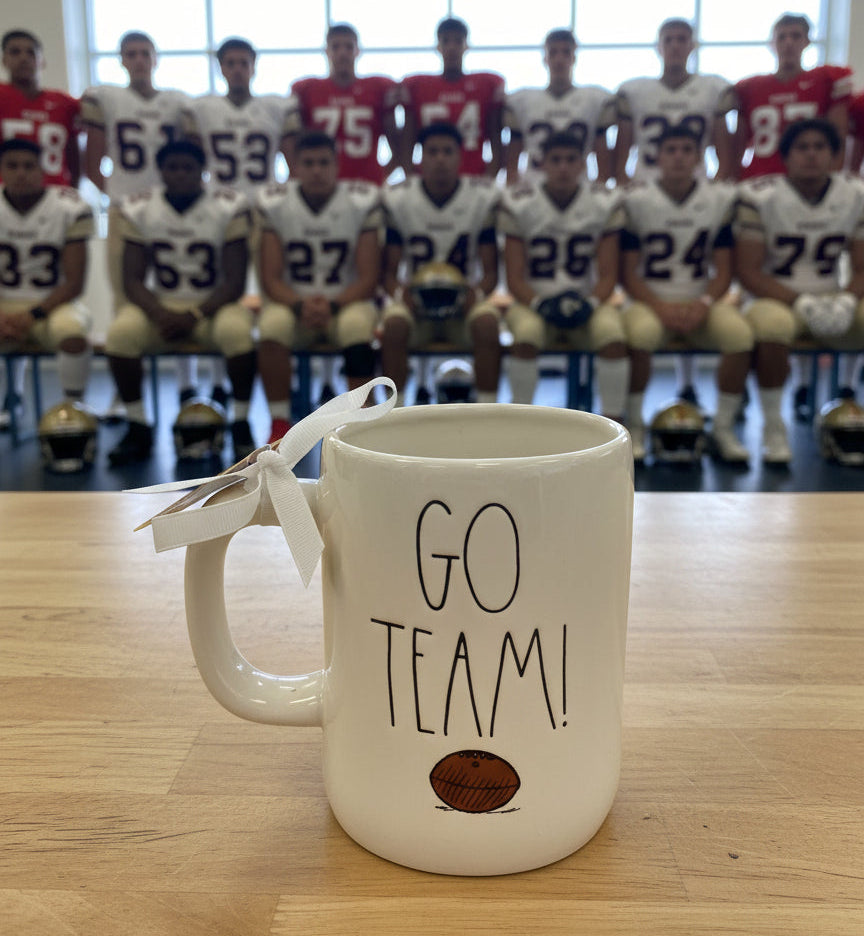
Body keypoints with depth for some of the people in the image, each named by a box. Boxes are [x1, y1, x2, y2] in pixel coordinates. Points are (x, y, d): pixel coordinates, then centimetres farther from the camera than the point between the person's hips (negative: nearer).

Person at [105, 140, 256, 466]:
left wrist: (194, 316, -23)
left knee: (237, 330, -35)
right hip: (160, 307, 2)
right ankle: (138, 429, -9)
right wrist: (159, 315, -24)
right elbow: (133, 280, -3)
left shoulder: (228, 207, -7)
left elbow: (235, 281, -10)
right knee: (120, 332, -27)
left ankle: (241, 426, -16)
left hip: (213, 305, -2)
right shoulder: (138, 209, -1)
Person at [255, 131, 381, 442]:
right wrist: (301, 305, -26)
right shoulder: (273, 203, -4)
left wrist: (332, 305, -26)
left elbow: (368, 279, -9)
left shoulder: (363, 202, -6)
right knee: (272, 325, -33)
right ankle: (279, 422, -17)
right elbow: (271, 280, -6)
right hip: (293, 303, 1)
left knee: (357, 324, -35)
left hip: (346, 302, 0)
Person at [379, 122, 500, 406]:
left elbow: (491, 270, -3)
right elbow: (389, 270, -2)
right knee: (394, 323, -32)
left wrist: (476, 292, -26)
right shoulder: (397, 199, -2)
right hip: (415, 302, 1)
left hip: (464, 301, 0)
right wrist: (401, 293, -25)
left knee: (487, 321, -32)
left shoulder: (484, 197, -4)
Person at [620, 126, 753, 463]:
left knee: (741, 335, -28)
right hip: (651, 301, -2)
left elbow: (723, 270, 2)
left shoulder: (721, 200, 3)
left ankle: (723, 428, -9)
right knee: (639, 335, -36)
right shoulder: (635, 202, -1)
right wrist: (662, 307, -19)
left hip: (701, 303, 2)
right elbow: (628, 273, -4)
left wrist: (704, 303, -17)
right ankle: (634, 426, -14)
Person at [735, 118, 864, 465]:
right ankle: (772, 426, -17)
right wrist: (802, 302, -22)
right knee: (772, 325, -39)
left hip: (833, 303, 4)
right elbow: (748, 272, -11)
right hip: (777, 298, -4)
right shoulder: (760, 197, -8)